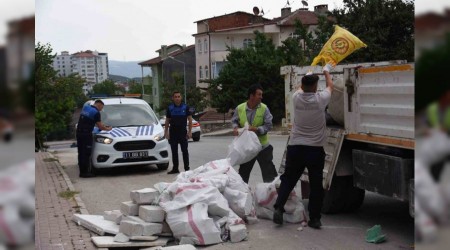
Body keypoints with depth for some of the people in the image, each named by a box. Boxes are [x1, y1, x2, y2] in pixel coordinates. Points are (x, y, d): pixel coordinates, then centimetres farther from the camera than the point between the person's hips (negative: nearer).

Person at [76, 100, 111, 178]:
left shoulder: (85, 107, 14)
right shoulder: (96, 112, -10)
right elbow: (100, 126, -7)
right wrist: (107, 128, 11)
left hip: (79, 132, 8)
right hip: (86, 134, -8)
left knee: (81, 153, 10)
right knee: (86, 154, -5)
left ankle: (82, 171, 13)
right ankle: (85, 172, -6)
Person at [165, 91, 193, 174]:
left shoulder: (185, 107, 1)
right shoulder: (170, 108, 6)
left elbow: (190, 120, 1)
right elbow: (167, 121, 11)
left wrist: (190, 131, -7)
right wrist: (166, 132, 4)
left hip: (182, 132, -2)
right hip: (173, 132, 2)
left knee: (184, 150, -2)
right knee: (174, 151, 6)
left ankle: (187, 168, 2)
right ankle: (175, 168, 13)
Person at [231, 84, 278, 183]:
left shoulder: (264, 108, -11)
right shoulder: (240, 108, -6)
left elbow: (268, 125, -11)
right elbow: (234, 121, 8)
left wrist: (257, 129, -25)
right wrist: (235, 127, -13)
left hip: (262, 145, -2)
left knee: (268, 171, 2)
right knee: (243, 171, 15)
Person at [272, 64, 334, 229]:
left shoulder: (297, 98, -2)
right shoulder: (320, 99, -9)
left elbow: (301, 88, 24)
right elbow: (330, 86, 14)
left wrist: (308, 76, 43)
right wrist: (326, 72, 33)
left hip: (295, 148, 2)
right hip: (315, 149, -2)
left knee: (288, 179, 13)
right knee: (316, 184, 5)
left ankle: (278, 208, -1)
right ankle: (314, 218, 8)